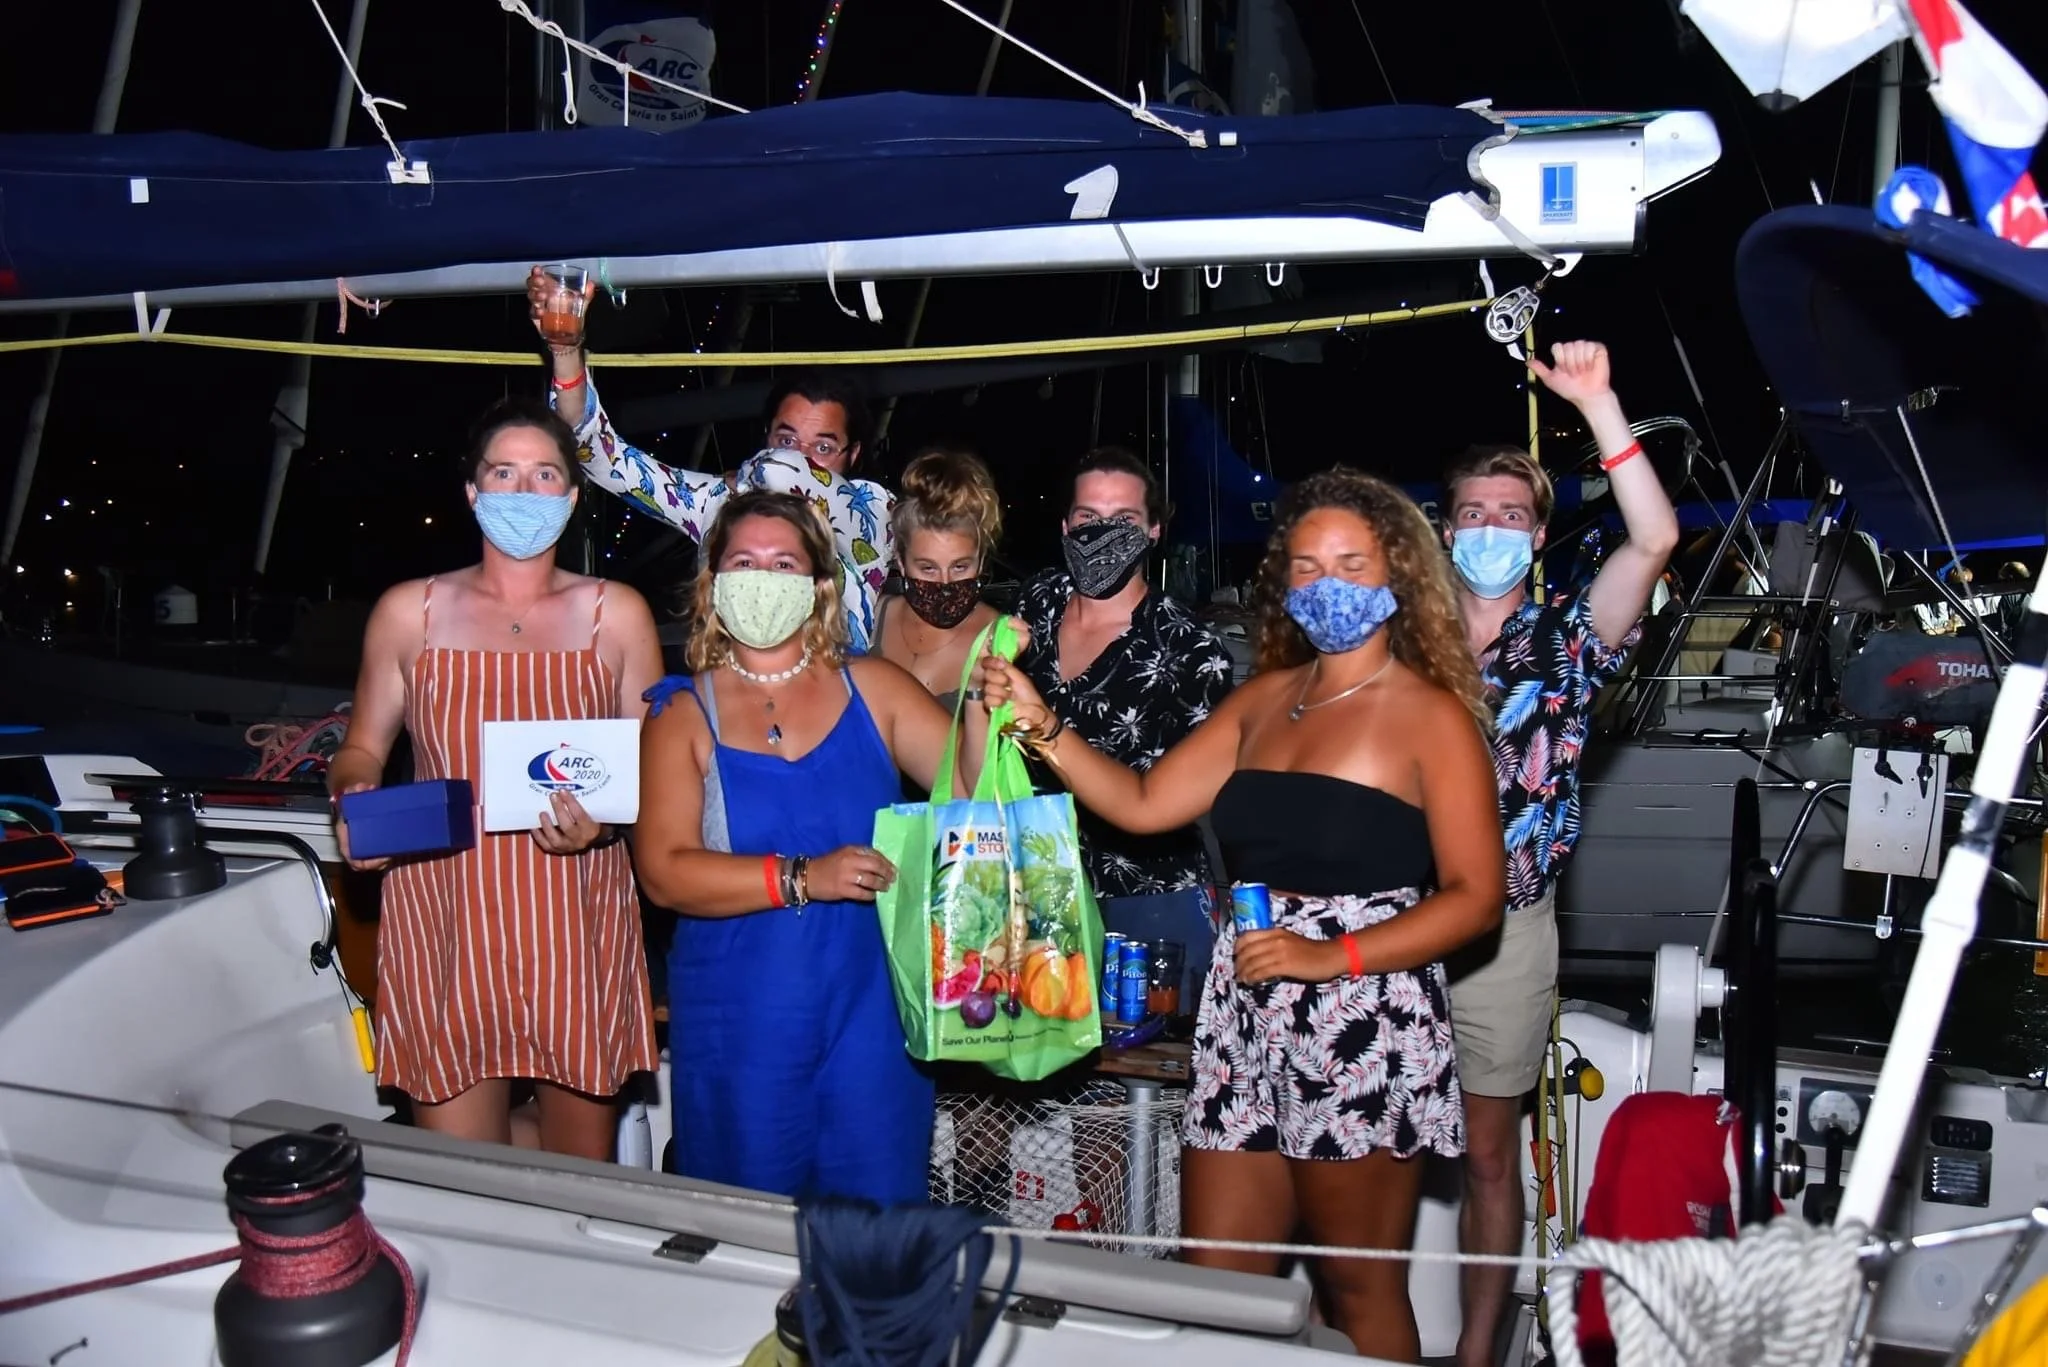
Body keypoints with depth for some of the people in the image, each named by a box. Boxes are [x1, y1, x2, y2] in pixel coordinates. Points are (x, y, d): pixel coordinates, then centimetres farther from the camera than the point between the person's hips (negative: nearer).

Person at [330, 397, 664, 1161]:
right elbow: (362, 749, 14)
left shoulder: (615, 615, 6)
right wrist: (354, 801, -8)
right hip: (443, 918, 0)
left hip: (577, 919, 0)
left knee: (583, 1183, 8)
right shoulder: (409, 613, 6)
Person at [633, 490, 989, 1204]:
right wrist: (801, 879, -20)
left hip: (869, 1013, 1)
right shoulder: (683, 715, 1)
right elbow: (664, 870, -10)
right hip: (739, 1030, 0)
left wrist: (985, 697, -19)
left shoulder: (871, 689, 5)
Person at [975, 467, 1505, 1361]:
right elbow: (1143, 803, 11)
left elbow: (1475, 895, -9)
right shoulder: (1265, 698, 13)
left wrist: (1332, 956, -18)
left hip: (1365, 1036, -5)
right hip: (1244, 1024, 6)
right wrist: (1038, 722, 0)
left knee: (1360, 1290, 7)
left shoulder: (1431, 714, -5)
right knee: (1212, 1284, 9)